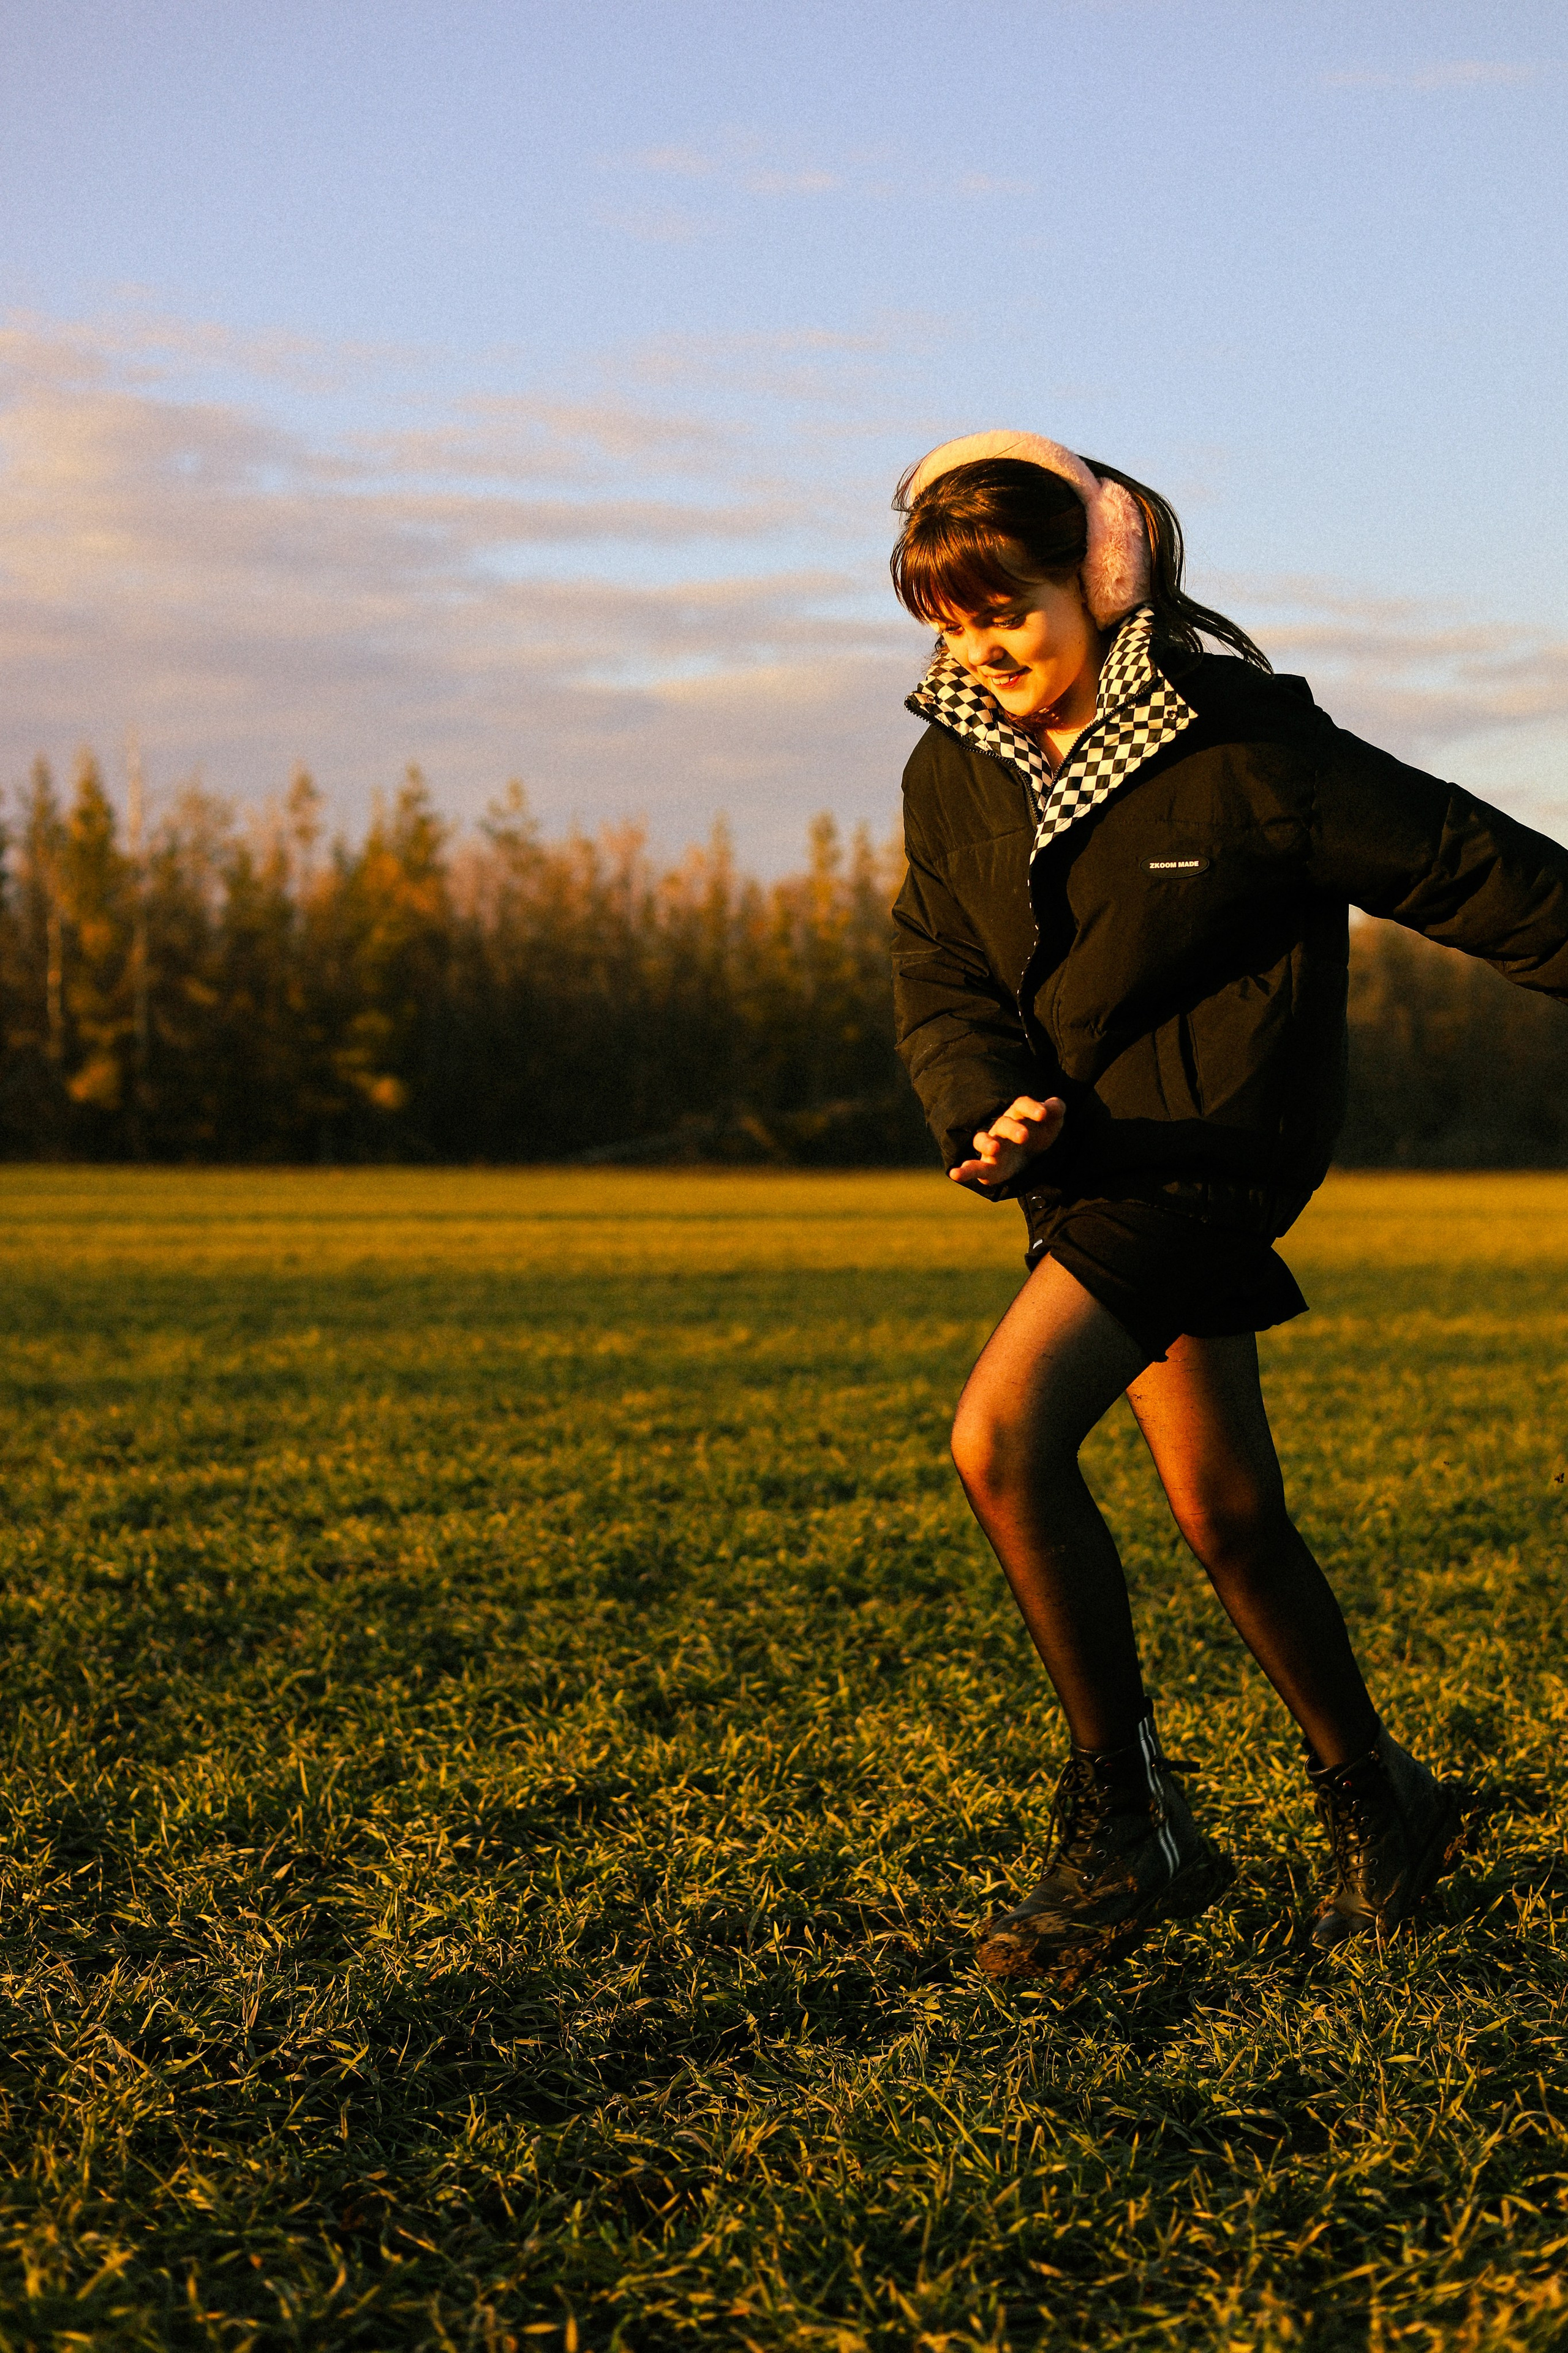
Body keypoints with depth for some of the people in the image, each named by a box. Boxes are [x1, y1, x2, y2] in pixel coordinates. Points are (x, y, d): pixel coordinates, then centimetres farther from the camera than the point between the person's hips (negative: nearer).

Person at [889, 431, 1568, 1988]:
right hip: (1090, 1161, 7)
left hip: (1206, 1147, -7)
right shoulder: (954, 772, 2)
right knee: (1223, 1510, 13)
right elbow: (938, 977, 3)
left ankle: (1125, 1827, -9)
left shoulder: (1237, 746, -16)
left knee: (1001, 1436, -22)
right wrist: (988, 1112, -17)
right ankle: (1377, 1804, 33)